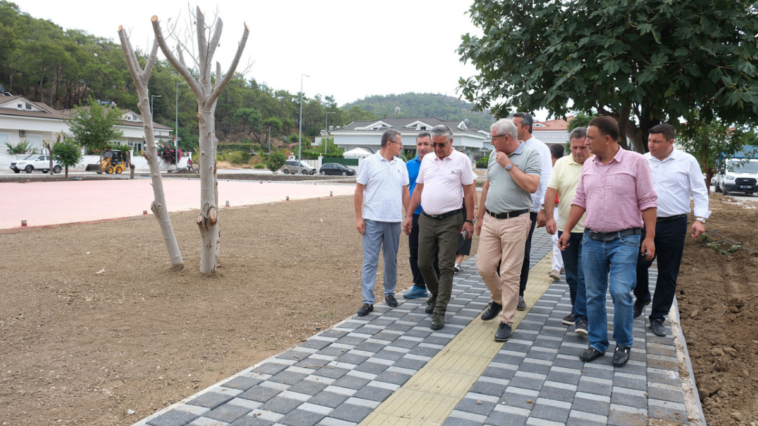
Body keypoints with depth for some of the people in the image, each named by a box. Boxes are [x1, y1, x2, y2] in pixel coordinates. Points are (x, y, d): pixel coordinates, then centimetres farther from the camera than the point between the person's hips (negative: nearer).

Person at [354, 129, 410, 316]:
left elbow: (405, 193, 14)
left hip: (394, 220, 4)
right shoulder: (369, 162, -2)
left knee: (391, 260, 13)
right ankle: (368, 301, 0)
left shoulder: (401, 165, 10)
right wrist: (358, 217, -7)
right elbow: (359, 190, -2)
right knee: (370, 261, -4)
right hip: (373, 220, -4)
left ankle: (389, 293, 29)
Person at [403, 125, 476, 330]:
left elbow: (469, 191, -3)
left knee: (445, 267, -3)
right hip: (427, 219, 5)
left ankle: (439, 311, 4)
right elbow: (418, 189, 14)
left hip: (450, 221, -5)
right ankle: (436, 295, 35)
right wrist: (409, 215, 11)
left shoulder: (461, 160, -3)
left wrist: (469, 220, -7)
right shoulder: (427, 160, 9)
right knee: (423, 263, 10)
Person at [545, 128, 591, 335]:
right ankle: (577, 309, 29)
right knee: (572, 275, 15)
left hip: (590, 230, -4)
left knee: (585, 275, -6)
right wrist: (549, 217, -9)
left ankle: (582, 317, -1)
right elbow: (551, 191, 2)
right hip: (565, 228, 4)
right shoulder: (561, 164, 5)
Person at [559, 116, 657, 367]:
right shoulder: (589, 165, 9)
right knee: (593, 295, 8)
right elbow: (579, 201, 13)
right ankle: (597, 343, 21)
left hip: (624, 240, -5)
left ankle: (623, 344, 12)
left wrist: (650, 237, -10)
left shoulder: (635, 162, -5)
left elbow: (647, 202, -6)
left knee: (621, 293, -10)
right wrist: (567, 230, 9)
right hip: (592, 239, 5)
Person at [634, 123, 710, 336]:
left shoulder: (687, 161, -1)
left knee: (668, 274, 5)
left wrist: (700, 218, -9)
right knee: (638, 265, 0)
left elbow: (700, 192, 0)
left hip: (674, 225, -1)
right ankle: (642, 298, 31)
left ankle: (658, 318, 17)